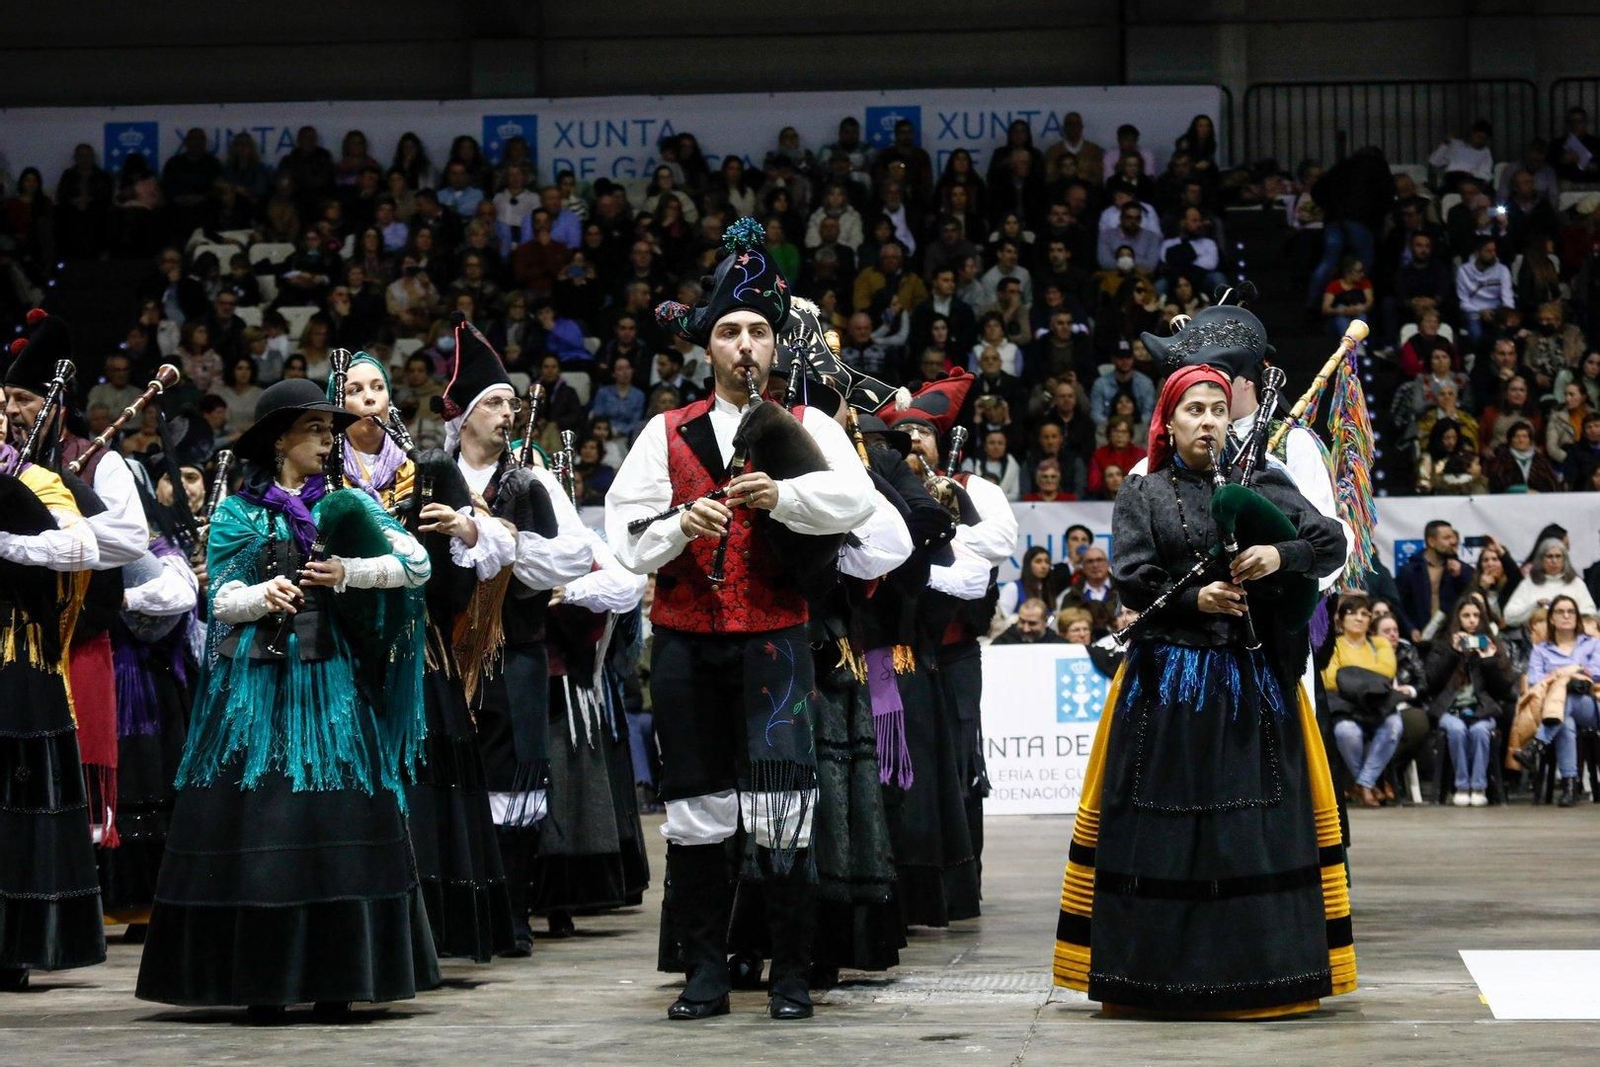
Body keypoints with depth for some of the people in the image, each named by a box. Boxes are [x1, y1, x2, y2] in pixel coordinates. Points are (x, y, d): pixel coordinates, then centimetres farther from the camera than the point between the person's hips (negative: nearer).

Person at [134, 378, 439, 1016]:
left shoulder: (346, 505, 11)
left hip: (331, 680, 1)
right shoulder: (239, 513, 8)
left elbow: (417, 563, 1)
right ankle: (263, 982, 0)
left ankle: (333, 979, 1)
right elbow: (221, 601, 1)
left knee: (338, 822, -4)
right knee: (257, 822, -5)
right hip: (257, 682, -1)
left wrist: (350, 573, -12)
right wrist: (263, 595, -19)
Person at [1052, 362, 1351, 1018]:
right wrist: (1195, 600, -15)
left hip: (1254, 677, 1)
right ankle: (1160, 970, 3)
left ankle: (1260, 969, 2)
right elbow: (1132, 579, -2)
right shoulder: (1142, 495, 8)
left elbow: (1333, 544, 2)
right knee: (1164, 821, -2)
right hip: (1167, 680, -1)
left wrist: (1281, 556, -15)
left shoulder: (1263, 486, 9)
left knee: (1259, 819, -2)